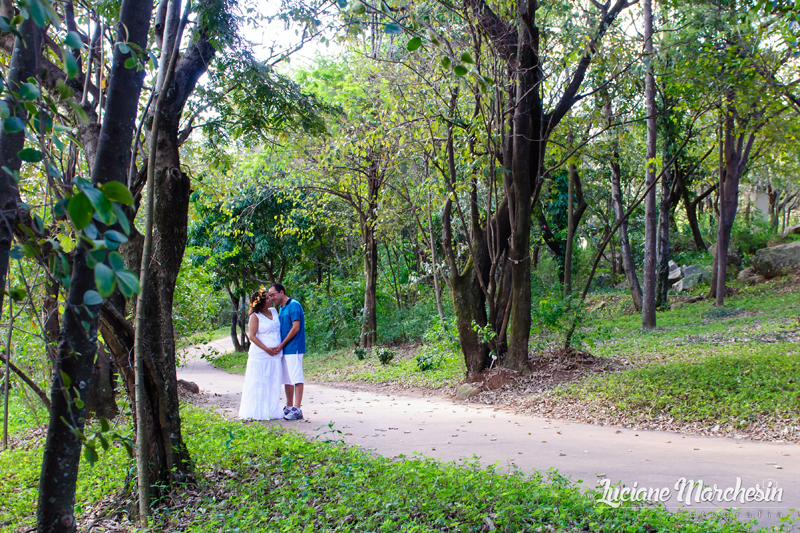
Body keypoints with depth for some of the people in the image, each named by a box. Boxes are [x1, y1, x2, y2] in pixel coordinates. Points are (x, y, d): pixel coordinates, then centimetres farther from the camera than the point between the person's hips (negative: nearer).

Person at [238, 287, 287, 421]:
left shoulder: (274, 311, 11)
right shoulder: (255, 316, -8)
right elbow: (252, 336, -11)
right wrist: (267, 349, -16)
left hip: (275, 355, 6)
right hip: (260, 356, -6)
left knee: (273, 384, 9)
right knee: (259, 384, -3)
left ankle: (271, 411, 16)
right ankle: (257, 412, 3)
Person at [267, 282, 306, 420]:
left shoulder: (293, 305, -11)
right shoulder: (282, 308, 18)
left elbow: (296, 327, -17)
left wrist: (281, 345, -13)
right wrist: (279, 346, 8)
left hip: (293, 348, -10)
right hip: (285, 350, 10)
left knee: (296, 378, -8)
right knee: (288, 379, 13)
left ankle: (297, 410, -7)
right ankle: (289, 407, 20)